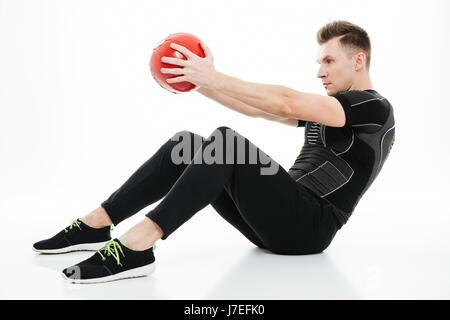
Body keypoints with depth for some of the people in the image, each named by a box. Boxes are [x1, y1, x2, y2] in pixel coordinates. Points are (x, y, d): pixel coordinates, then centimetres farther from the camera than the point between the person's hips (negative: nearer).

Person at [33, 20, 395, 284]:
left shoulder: (375, 108, -5)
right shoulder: (325, 109, 24)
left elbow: (286, 103, -20)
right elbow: (259, 108, 19)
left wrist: (212, 77, -21)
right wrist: (202, 82, 7)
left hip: (310, 228, -8)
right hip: (282, 219, 8)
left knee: (226, 142, -30)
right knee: (186, 146, -6)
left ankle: (136, 246, -39)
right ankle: (95, 225, -7)